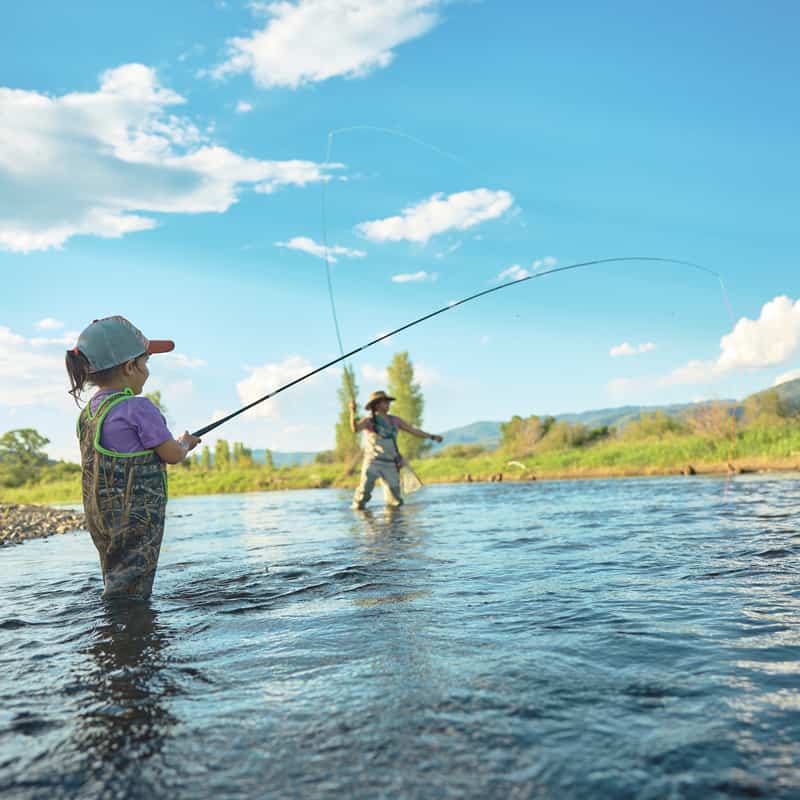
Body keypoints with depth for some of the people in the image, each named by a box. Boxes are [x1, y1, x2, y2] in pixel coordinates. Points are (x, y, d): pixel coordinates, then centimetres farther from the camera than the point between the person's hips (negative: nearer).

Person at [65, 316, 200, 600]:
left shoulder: (89, 411, 10)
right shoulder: (139, 408, -16)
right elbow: (172, 455, -10)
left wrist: (177, 446, 21)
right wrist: (185, 443, 13)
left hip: (99, 518, 8)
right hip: (136, 518, -8)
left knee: (116, 588, 17)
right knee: (130, 597, -5)